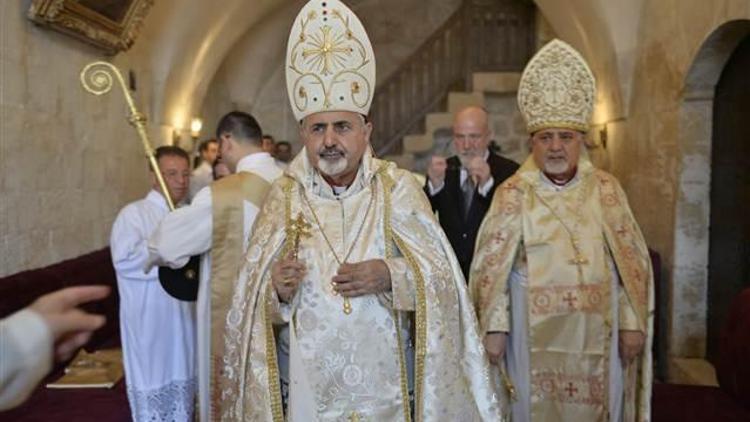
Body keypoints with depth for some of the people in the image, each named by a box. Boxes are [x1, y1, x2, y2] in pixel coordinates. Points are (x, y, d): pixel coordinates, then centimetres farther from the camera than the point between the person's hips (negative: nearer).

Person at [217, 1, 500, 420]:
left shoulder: (399, 188, -5)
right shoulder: (284, 196, -3)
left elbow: (441, 278, -6)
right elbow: (253, 304, -2)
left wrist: (391, 276, -23)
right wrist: (277, 291, -22)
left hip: (388, 387, 0)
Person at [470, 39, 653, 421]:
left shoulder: (606, 190, 1)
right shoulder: (513, 194, -6)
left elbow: (632, 261, 4)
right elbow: (491, 265, -6)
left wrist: (632, 323, 1)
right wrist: (494, 327, -10)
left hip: (597, 331, 2)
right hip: (535, 333, -2)